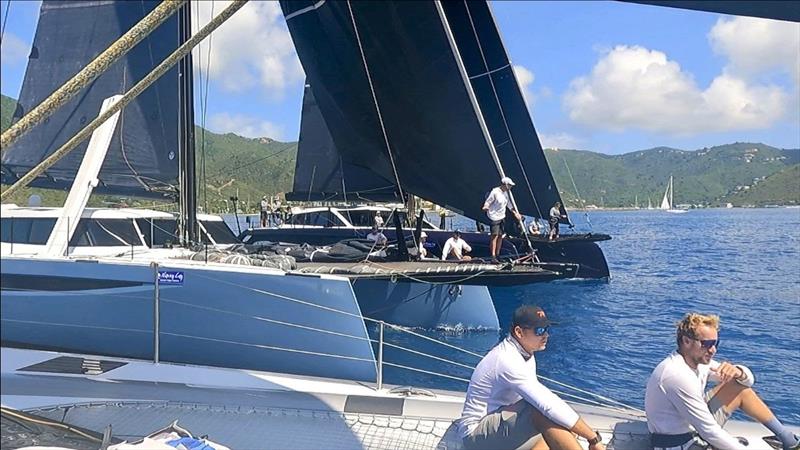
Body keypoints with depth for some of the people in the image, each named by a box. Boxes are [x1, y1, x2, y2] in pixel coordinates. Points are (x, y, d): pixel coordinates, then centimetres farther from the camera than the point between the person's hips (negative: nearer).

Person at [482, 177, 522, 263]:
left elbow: (509, 203, 23)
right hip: (494, 217, -8)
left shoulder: (505, 192, 12)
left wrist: (515, 213, 23)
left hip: (502, 217, 8)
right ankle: (493, 256, -14)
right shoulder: (495, 192, -14)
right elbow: (488, 201, -12)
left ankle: (498, 254, 16)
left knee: (500, 235, 8)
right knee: (495, 235, -13)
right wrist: (485, 207, -33)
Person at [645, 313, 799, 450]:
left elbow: (748, 379, 6)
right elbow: (710, 431, -26)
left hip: (695, 428, 9)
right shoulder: (677, 375, -28)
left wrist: (737, 372, -16)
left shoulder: (700, 361, -1)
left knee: (740, 387, 7)